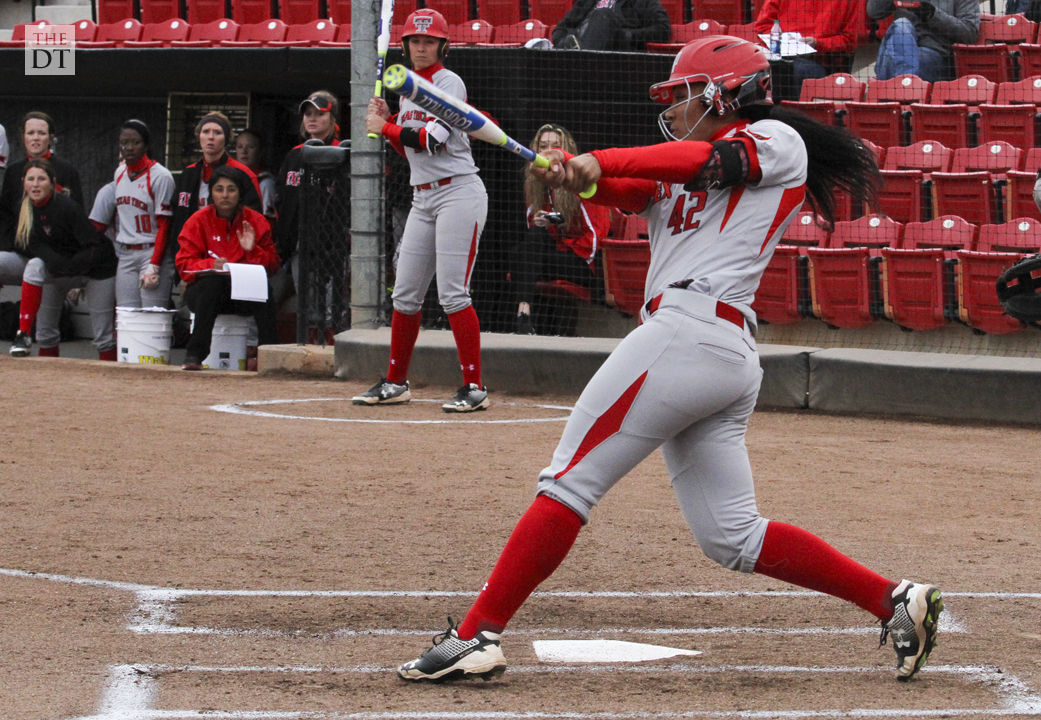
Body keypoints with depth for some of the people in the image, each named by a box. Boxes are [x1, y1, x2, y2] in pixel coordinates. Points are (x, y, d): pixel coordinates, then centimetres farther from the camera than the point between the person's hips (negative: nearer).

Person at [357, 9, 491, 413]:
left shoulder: (449, 83, -8)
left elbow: (433, 140, -20)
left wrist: (385, 128, -10)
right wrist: (385, 122, 7)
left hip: (458, 193, -8)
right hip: (423, 199, 8)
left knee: (452, 293, -13)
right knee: (405, 294, 8)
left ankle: (474, 387, -11)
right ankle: (396, 383, 18)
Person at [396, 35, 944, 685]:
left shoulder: (777, 141, 5)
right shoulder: (676, 181, 29)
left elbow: (705, 160, -13)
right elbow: (632, 191, 11)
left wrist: (598, 163, -21)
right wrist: (573, 170, -11)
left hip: (691, 331, -10)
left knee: (569, 481, -10)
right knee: (732, 537, 9)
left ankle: (476, 637, -12)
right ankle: (897, 602, 8)